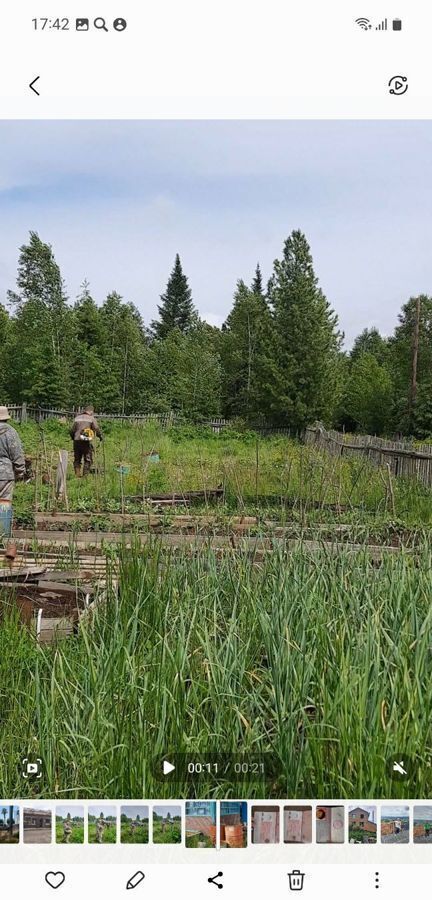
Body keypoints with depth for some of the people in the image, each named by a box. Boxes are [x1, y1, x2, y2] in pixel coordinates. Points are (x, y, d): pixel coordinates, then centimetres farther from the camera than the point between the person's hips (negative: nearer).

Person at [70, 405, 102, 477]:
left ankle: (77, 475, 5)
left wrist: (73, 437, 26)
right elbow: (96, 429, -6)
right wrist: (100, 436, 10)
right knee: (88, 459, 4)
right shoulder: (91, 418, 0)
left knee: (77, 459, 11)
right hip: (87, 441, -4)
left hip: (77, 440, 4)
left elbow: (72, 430, 10)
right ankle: (85, 475, -1)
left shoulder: (77, 418, 11)